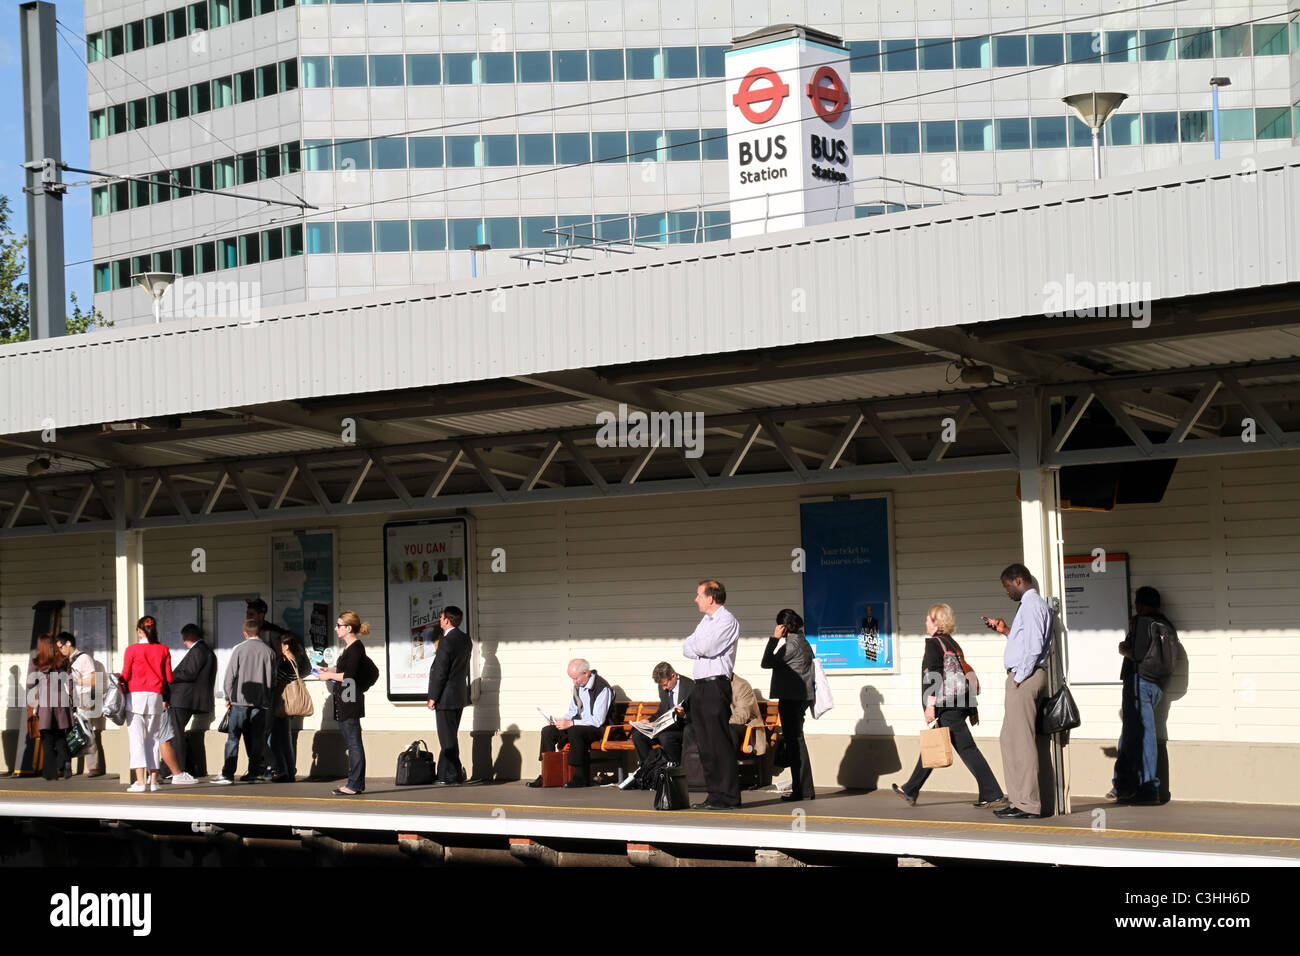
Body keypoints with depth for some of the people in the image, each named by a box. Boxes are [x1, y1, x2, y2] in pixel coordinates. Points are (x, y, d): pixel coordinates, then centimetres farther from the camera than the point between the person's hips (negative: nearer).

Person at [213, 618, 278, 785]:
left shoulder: (239, 649, -3)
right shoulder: (268, 652, 4)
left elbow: (230, 675, -3)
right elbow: (273, 680, 8)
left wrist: (228, 697, 8)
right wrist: (269, 701, 17)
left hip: (240, 700, -2)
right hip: (261, 702, 2)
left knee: (233, 737, 0)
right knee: (256, 738, 7)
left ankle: (227, 773, -4)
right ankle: (252, 772, 5)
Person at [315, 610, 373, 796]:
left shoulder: (356, 647, -13)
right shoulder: (349, 647, 18)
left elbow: (350, 676, -20)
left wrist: (329, 675, -9)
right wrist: (329, 672, 15)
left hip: (351, 701, -11)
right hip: (344, 702, 11)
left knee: (353, 743, -8)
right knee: (351, 743, 12)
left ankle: (354, 785, -7)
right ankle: (356, 783, 16)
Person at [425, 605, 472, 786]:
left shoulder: (447, 641, -18)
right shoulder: (465, 639, 8)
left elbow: (440, 671, -19)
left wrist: (433, 697, -12)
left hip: (446, 697, -9)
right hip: (460, 695, 9)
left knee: (448, 739, -3)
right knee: (448, 738, 16)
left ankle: (454, 776, -1)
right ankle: (444, 775, 21)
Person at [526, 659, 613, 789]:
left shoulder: (602, 688, -17)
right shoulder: (578, 686, 9)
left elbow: (598, 720, -23)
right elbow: (573, 711, 22)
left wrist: (571, 723, -25)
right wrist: (560, 721, 0)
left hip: (599, 729, -8)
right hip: (579, 725, 8)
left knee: (574, 731, -37)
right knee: (547, 731, -7)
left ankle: (581, 777, -29)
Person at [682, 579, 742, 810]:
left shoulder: (728, 621, -7)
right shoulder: (705, 621, 21)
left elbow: (703, 647, -17)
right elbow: (687, 649, 14)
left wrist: (695, 644, 3)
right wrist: (700, 647, -4)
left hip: (716, 685, -9)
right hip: (700, 686, 9)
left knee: (720, 743, -9)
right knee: (705, 745, 8)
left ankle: (727, 797, -8)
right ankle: (714, 794, 12)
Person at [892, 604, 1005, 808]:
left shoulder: (933, 643, -5)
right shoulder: (953, 644, 19)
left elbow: (934, 675, -15)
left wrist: (930, 704, -17)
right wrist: (973, 709, 20)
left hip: (946, 706, -9)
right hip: (960, 703, 9)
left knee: (966, 748, -9)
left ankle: (991, 794, -12)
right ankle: (910, 791, 21)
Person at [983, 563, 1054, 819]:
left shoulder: (1032, 605, -12)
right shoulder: (1032, 604, 20)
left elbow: (1034, 647, -20)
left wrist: (1019, 678, -17)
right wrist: (1006, 630, 19)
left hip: (1025, 676, -11)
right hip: (1026, 676, 11)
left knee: (1021, 740, -9)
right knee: (1009, 739, 13)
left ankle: (1027, 804, -7)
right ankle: (1020, 798, 16)